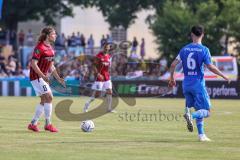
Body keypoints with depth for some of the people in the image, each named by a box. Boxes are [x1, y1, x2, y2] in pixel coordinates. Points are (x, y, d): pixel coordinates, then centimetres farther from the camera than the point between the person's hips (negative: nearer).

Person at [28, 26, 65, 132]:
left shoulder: (50, 48, 12)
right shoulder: (40, 47, -16)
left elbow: (51, 66, 19)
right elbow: (33, 63, -23)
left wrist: (58, 78, 15)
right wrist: (43, 76, -27)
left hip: (43, 76, 9)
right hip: (36, 76, -9)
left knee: (44, 100, 10)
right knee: (49, 97, -12)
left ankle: (33, 124, 16)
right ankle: (48, 124, -6)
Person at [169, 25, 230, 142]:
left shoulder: (184, 49, 6)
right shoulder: (204, 50, -8)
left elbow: (173, 64, 4)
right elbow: (211, 67, -13)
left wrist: (171, 78, 19)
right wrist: (224, 76, 0)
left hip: (186, 84, 5)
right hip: (198, 84, -5)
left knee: (199, 110, 18)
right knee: (206, 111, -1)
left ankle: (201, 135, 9)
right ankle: (191, 116, -28)